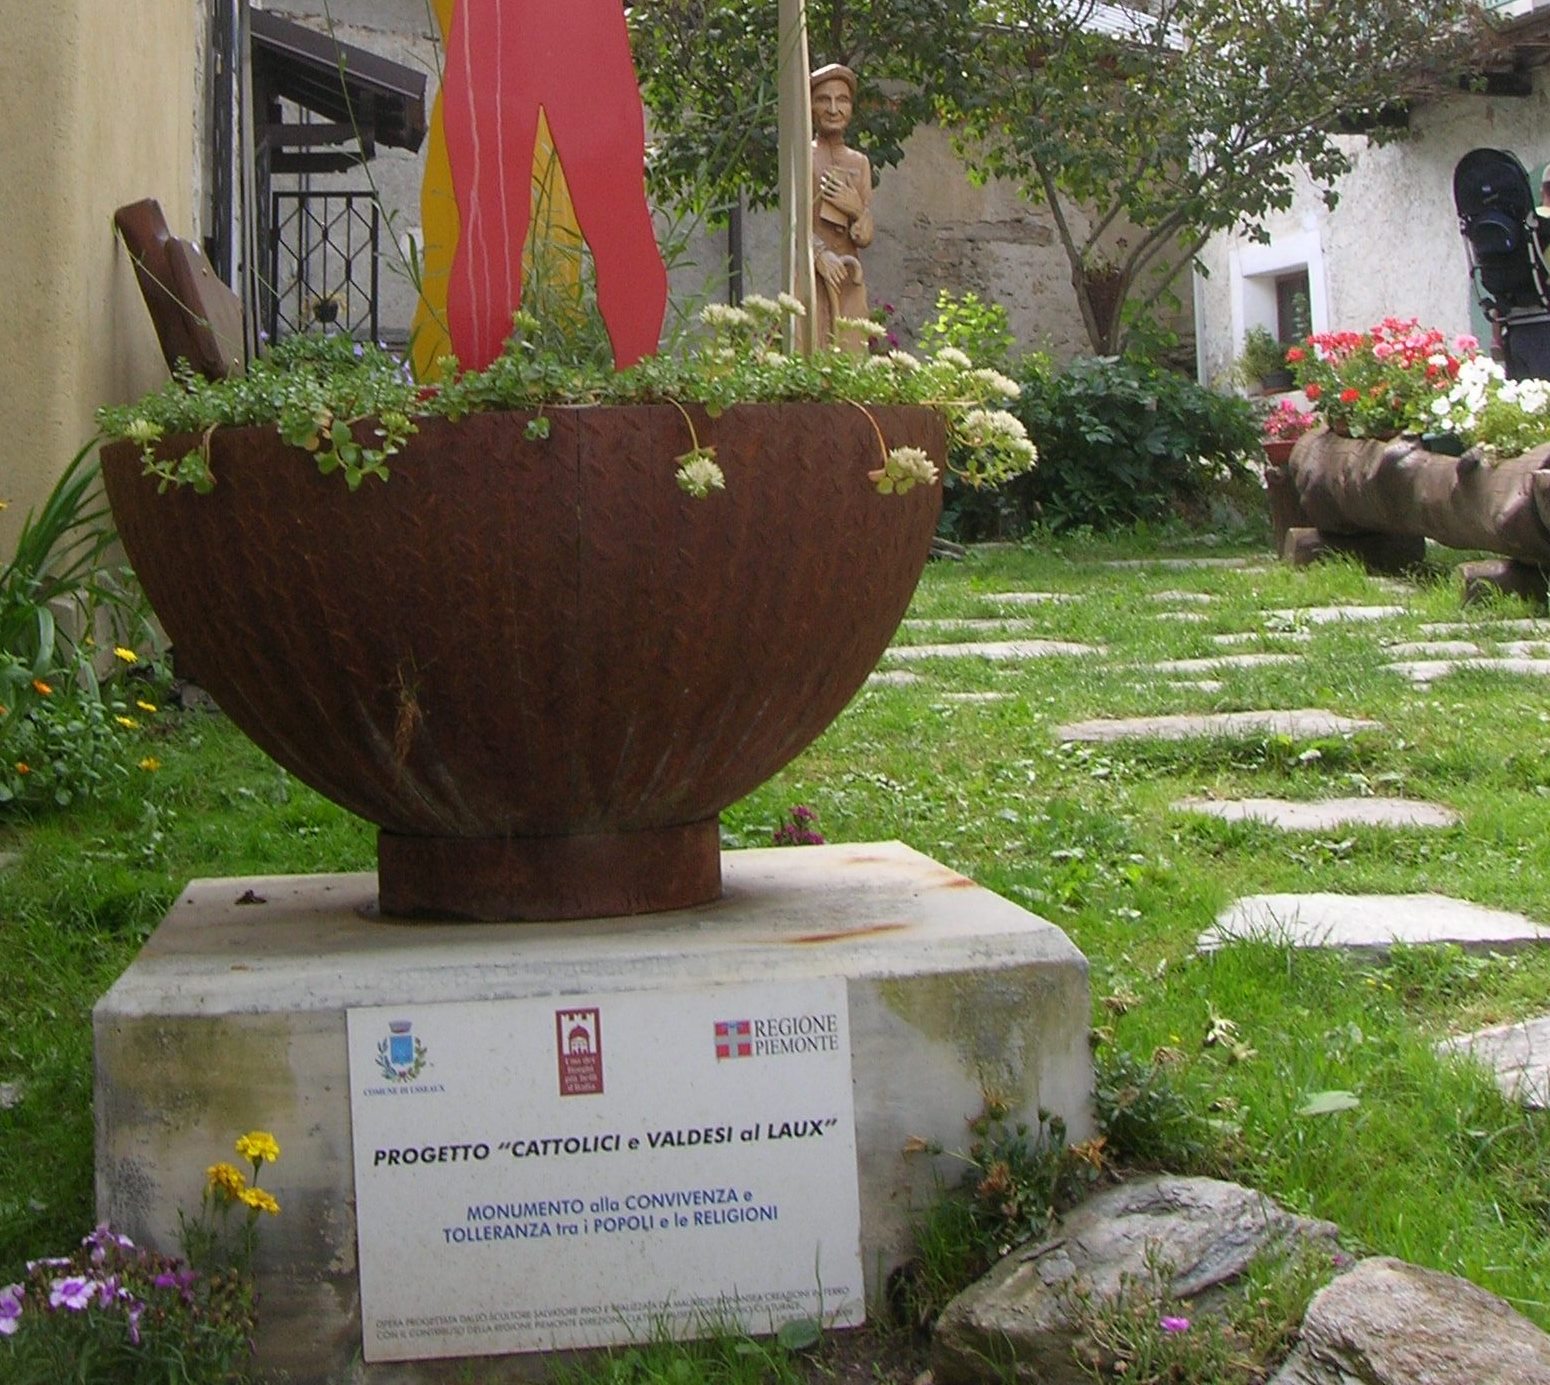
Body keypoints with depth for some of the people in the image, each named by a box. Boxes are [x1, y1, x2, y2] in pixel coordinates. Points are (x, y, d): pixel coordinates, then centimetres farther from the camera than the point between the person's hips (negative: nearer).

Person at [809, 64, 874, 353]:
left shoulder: (859, 163, 18)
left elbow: (865, 238, 14)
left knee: (851, 349, -2)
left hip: (849, 277, 4)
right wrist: (819, 254, -21)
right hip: (810, 271, -4)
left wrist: (857, 209, -8)